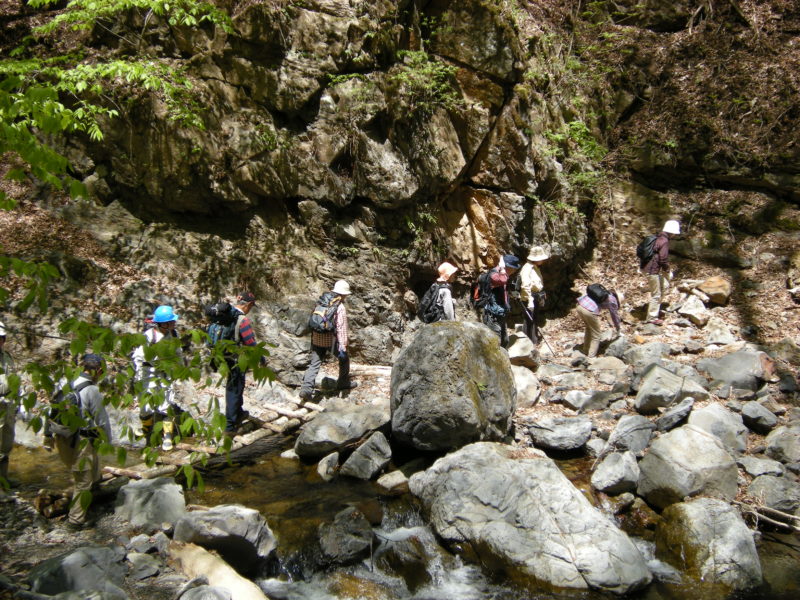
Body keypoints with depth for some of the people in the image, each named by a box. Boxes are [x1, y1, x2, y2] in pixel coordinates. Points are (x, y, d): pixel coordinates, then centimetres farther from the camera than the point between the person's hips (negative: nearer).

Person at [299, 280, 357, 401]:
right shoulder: (340, 308, -11)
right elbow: (342, 328, -17)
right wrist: (343, 347, -18)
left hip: (317, 338, 5)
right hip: (331, 340, -5)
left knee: (314, 364, 6)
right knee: (344, 359, 19)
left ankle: (306, 389, -7)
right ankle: (343, 382, 33)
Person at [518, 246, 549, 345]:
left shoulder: (535, 267, 12)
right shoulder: (527, 268, -20)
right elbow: (526, 286, -26)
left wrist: (541, 298, 21)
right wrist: (530, 301, -26)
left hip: (536, 298, 10)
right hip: (529, 299, -10)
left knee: (535, 320, 19)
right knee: (530, 321, -5)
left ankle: (535, 340, 31)